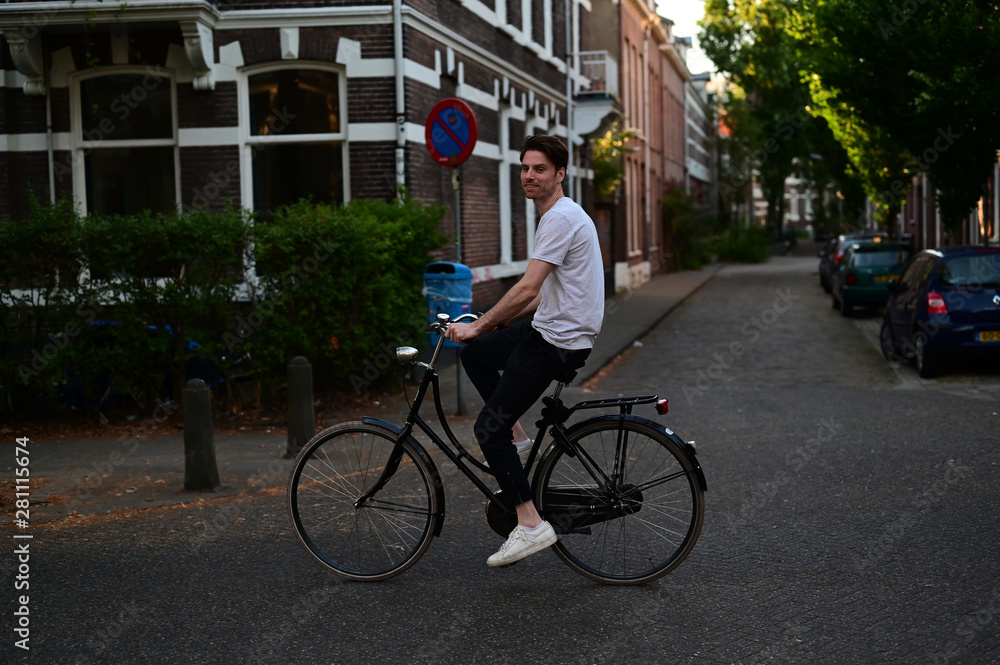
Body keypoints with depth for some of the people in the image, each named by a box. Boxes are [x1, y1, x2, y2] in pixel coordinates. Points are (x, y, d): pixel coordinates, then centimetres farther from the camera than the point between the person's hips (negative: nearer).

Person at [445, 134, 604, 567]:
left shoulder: (560, 218, -18)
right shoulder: (562, 215, 16)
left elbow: (527, 289, -25)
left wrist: (478, 326, -17)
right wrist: (501, 321, 16)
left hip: (558, 342, -10)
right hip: (553, 328, 10)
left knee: (489, 428, -10)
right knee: (475, 354, 23)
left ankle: (530, 524, -9)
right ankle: (516, 439, 22)